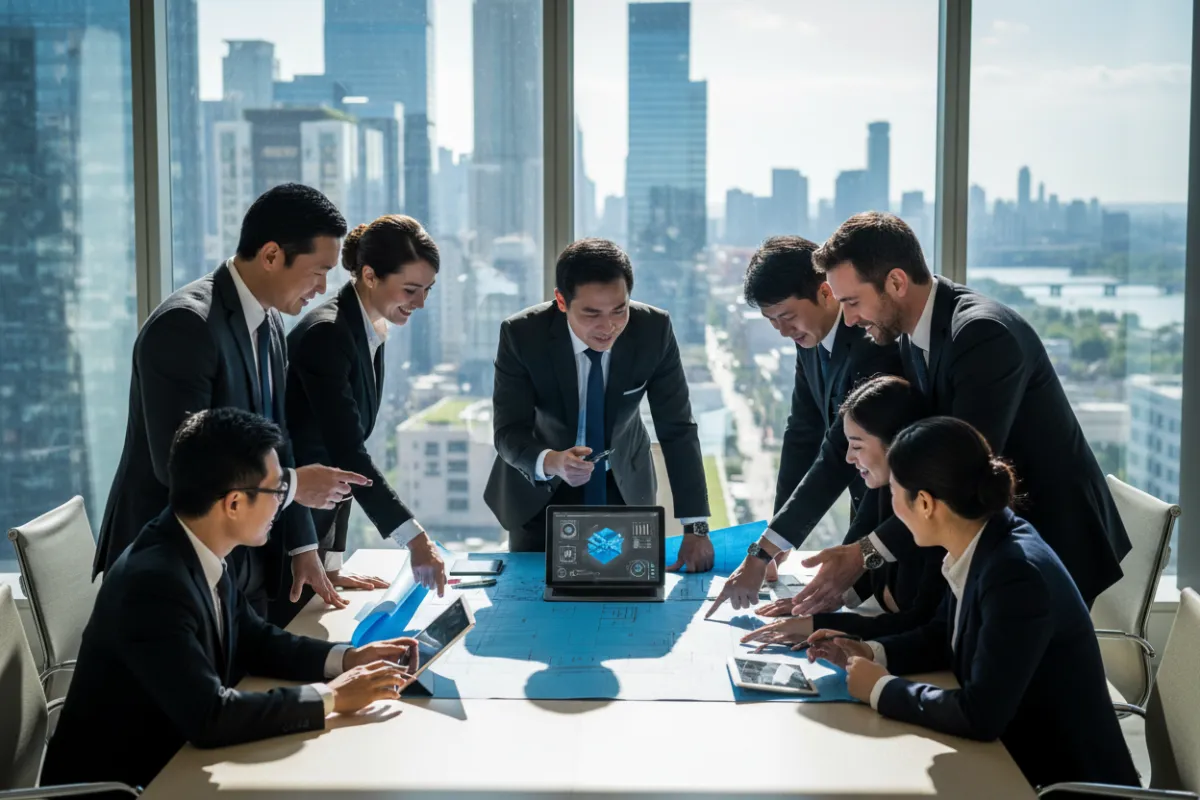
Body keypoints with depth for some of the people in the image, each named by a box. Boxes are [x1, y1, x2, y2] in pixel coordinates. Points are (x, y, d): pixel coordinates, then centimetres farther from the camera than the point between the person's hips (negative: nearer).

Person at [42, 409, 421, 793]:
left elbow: (254, 641, 9)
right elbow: (210, 718, -31)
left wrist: (348, 658, -4)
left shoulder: (201, 553, -3)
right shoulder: (152, 581, -28)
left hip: (166, 760, 7)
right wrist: (331, 697, -23)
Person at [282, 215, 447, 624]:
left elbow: (344, 454, 7)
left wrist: (332, 563, 3)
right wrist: (414, 536, -31)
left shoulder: (372, 334, 6)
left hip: (315, 523, 8)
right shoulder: (325, 334, -21)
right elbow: (347, 452, -27)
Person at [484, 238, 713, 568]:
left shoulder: (654, 329, -23)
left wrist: (695, 528, -24)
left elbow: (677, 429, -18)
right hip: (540, 488, -1)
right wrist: (552, 463, -48)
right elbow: (508, 432, -25)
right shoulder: (521, 334, -26)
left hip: (623, 484, 2)